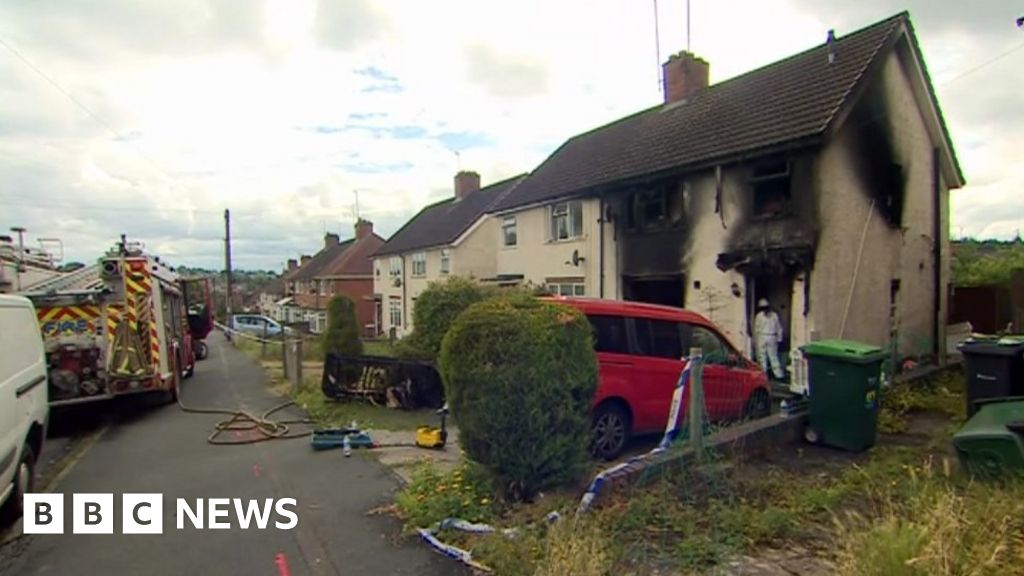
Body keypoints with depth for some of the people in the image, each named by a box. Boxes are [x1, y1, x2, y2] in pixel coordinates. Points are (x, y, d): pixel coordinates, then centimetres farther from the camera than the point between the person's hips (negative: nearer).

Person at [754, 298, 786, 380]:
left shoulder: (759, 315, -5)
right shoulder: (774, 315, 6)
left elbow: (756, 329, -3)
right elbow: (779, 328, 10)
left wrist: (755, 340, 4)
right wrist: (779, 338, 17)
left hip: (762, 337, -3)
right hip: (772, 337, 3)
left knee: (762, 357, 2)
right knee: (773, 357, 7)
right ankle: (779, 374, 5)